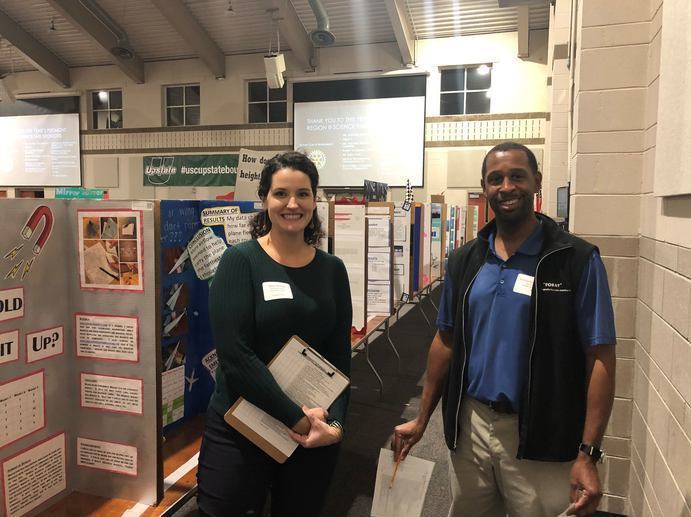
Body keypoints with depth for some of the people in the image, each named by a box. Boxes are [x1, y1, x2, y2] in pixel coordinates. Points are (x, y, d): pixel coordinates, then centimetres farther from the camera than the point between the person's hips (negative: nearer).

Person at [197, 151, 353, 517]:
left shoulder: (332, 270, 2)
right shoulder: (240, 261, -9)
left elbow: (340, 358, 2)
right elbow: (234, 354, -17)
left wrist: (334, 422, -12)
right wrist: (295, 418, -19)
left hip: (314, 433, 4)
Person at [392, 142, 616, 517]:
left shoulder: (577, 260, -10)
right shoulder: (463, 261, 3)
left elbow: (600, 358, -10)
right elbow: (445, 342, 9)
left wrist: (587, 454, -15)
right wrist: (422, 419, 7)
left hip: (542, 437, -4)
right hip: (468, 427, 4)